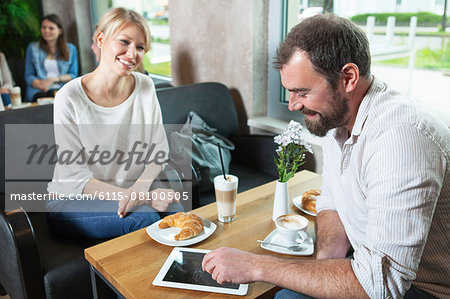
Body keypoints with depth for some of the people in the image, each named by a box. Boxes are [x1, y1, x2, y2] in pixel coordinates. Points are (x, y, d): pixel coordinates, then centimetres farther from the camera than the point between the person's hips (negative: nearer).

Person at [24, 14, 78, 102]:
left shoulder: (70, 49, 16)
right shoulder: (32, 48, 16)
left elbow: (73, 75, 11)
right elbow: (28, 76, 11)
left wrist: (54, 79, -7)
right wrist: (40, 84, -12)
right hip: (39, 92, -1)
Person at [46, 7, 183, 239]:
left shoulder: (145, 86, -3)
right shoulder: (69, 98, -16)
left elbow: (159, 150, 1)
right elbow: (75, 177, -17)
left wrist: (141, 187, -21)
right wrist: (143, 197, -27)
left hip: (137, 185, 4)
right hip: (73, 200, -3)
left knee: (176, 213, -24)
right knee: (144, 217, -29)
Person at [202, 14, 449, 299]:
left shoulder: (400, 137, -32)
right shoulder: (336, 116, -2)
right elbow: (332, 203, 8)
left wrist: (257, 266, -28)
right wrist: (326, 257, -13)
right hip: (376, 265, 7)